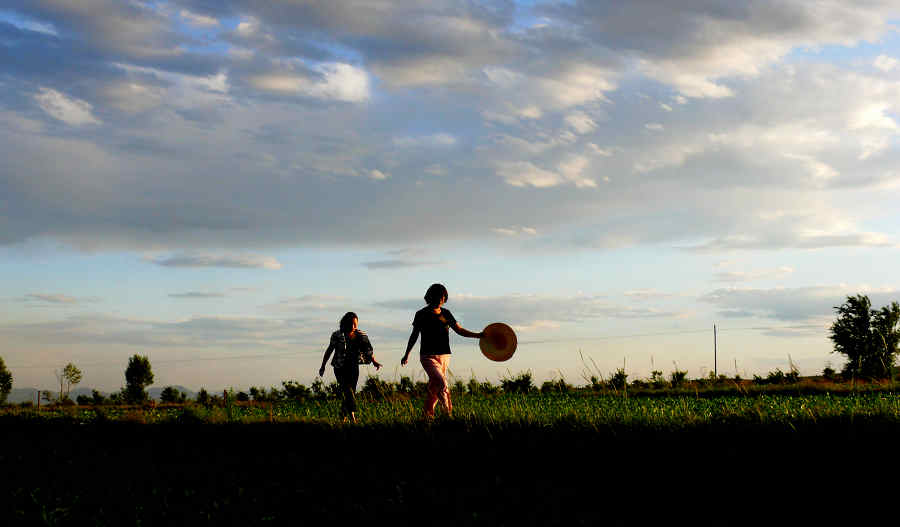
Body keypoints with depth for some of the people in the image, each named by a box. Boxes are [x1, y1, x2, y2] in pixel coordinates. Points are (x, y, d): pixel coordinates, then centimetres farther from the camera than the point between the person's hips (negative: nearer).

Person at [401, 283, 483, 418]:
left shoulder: (446, 313, 11)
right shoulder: (421, 314, -1)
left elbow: (460, 330, 10)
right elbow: (414, 335, 9)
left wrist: (478, 335, -3)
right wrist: (406, 355, 14)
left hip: (444, 356, 5)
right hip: (428, 356, -5)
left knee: (434, 387, 7)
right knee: (442, 385, -20)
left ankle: (428, 415, 20)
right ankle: (449, 414, -20)